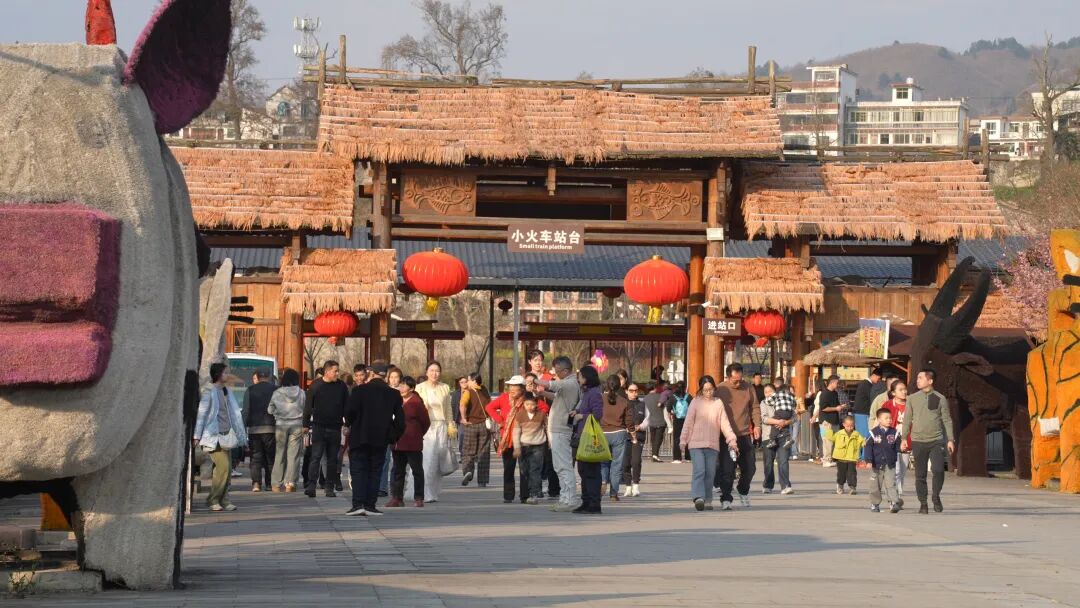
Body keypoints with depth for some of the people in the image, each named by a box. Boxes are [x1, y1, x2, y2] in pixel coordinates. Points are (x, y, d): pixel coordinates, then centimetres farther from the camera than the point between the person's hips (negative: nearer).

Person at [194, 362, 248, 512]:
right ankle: (213, 500, -6)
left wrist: (240, 433, 18)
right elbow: (201, 414, -8)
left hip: (226, 435, 7)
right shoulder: (209, 391, -8)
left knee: (227, 468, 3)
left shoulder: (226, 391, 14)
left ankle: (224, 500, 8)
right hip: (213, 436, -7)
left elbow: (234, 414, 19)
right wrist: (197, 436, -10)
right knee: (223, 466, -15)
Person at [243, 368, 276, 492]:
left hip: (254, 428, 0)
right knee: (270, 457, 9)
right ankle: (270, 483, 7)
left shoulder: (250, 390, 1)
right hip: (270, 427, 0)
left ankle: (256, 482, -12)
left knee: (256, 456, 1)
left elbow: (246, 411, -1)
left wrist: (244, 426, 3)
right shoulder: (275, 389, 2)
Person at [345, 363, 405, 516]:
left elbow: (350, 412, -11)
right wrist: (393, 438, 13)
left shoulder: (360, 390, -7)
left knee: (358, 471, 2)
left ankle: (358, 504, -9)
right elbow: (400, 419, 4)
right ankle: (370, 505, 4)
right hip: (381, 440, 2)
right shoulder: (394, 394, 3)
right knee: (375, 472, 9)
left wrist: (350, 425, 9)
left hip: (360, 438, -2)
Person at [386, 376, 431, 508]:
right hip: (397, 442, 6)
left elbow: (426, 422, -2)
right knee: (397, 471, 8)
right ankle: (397, 497, 12)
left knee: (417, 470, 1)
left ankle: (419, 498, 6)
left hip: (413, 444, -6)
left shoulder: (417, 402, -9)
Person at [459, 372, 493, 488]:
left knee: (468, 452, 6)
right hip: (485, 425, 3)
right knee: (484, 454, 8)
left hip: (471, 424, -3)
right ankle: (482, 481, 7)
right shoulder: (485, 392, 8)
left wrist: (464, 419, -17)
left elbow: (463, 405, -24)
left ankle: (468, 471, -21)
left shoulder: (468, 392, -7)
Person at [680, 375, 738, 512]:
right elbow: (688, 423, 2)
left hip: (713, 444, 3)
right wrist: (683, 440, -2)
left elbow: (725, 423, 6)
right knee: (699, 470, -15)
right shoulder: (696, 402, 2)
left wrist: (731, 439, -2)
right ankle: (698, 497, -21)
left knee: (710, 473, 4)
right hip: (696, 444, -3)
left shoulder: (718, 403, 7)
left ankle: (707, 501, 11)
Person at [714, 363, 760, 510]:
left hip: (745, 435, 4)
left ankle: (744, 492, 36)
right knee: (727, 470, -9)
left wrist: (757, 425, 2)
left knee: (749, 467, 13)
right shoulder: (720, 390, -5)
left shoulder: (747, 388, 5)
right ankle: (725, 499, -5)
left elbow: (754, 407, 14)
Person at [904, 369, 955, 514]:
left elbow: (947, 420, 5)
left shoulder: (940, 399, 3)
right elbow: (907, 420, 10)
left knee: (938, 470, -15)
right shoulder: (912, 399, 7)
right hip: (918, 441, 2)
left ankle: (936, 497, 6)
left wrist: (950, 440, -1)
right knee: (920, 475, 3)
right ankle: (923, 503, 13)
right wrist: (904, 439, 3)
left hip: (936, 441, -2)